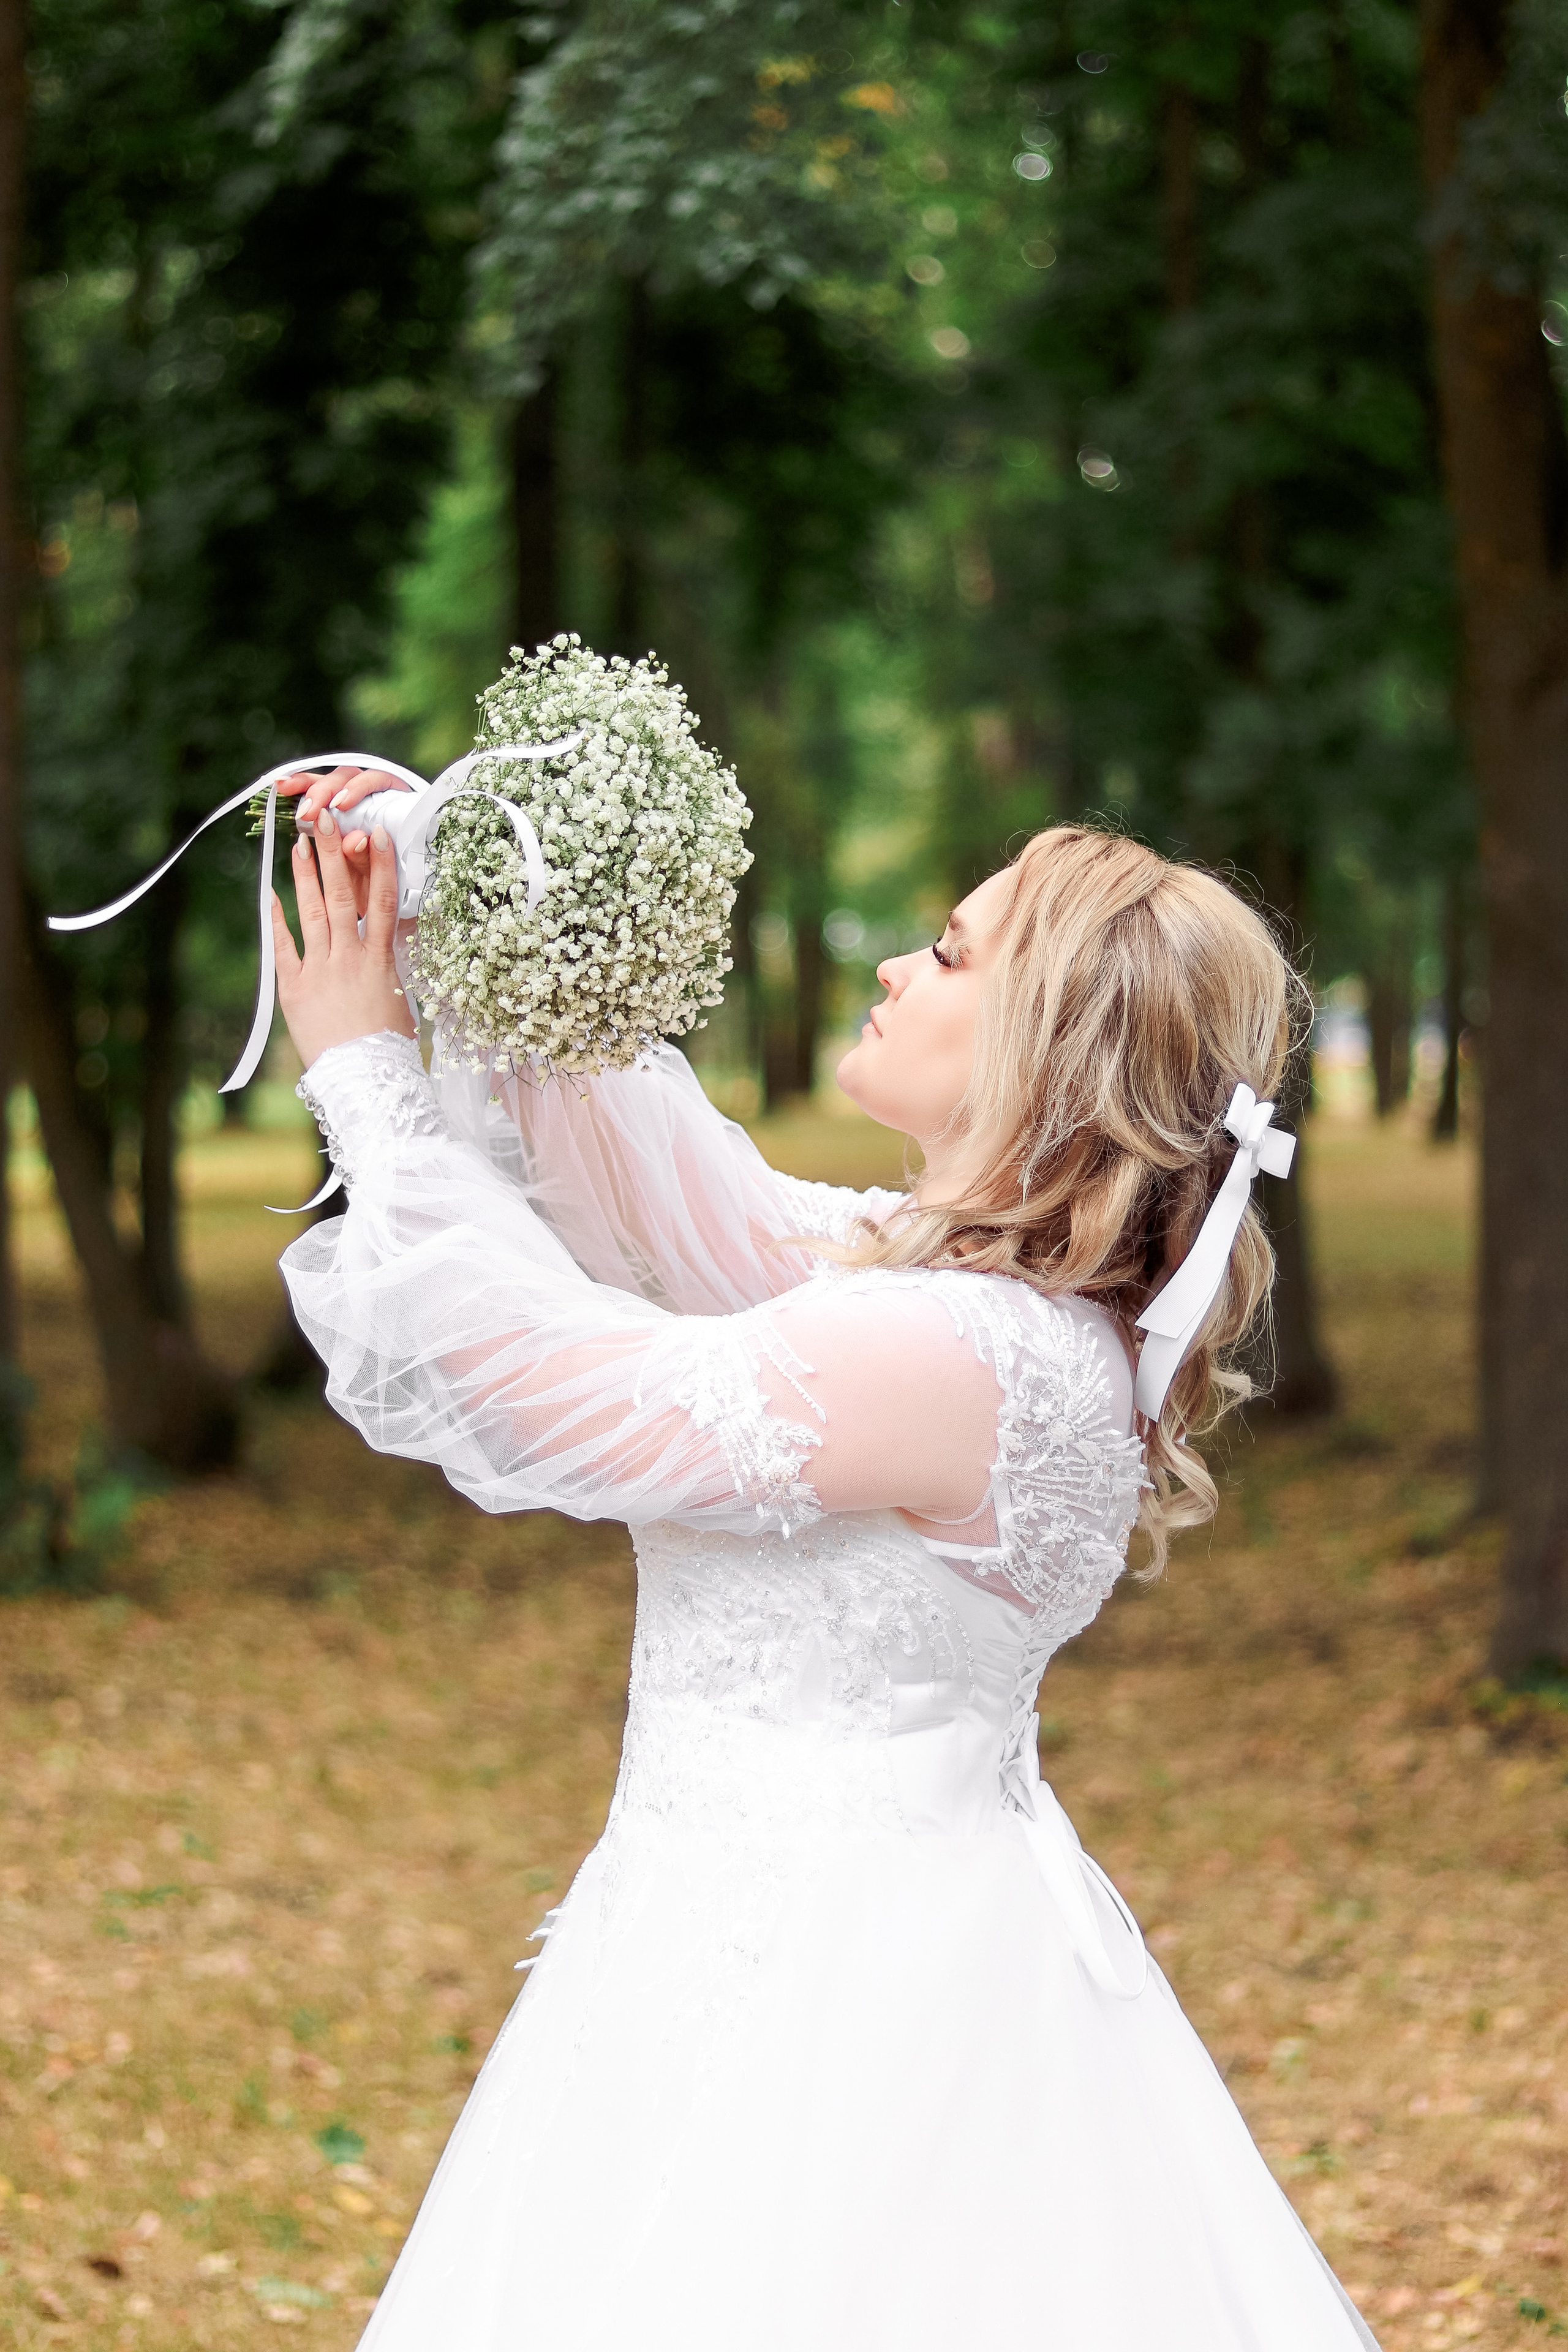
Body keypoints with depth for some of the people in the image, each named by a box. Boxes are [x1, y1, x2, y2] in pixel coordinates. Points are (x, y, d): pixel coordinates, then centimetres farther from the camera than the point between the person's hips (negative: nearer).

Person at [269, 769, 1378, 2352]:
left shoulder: (970, 1355, -25)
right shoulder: (921, 1271, 5)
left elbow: (558, 1377, -19)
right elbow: (673, 1191, 16)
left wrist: (369, 1077, -9)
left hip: (818, 1970, -9)